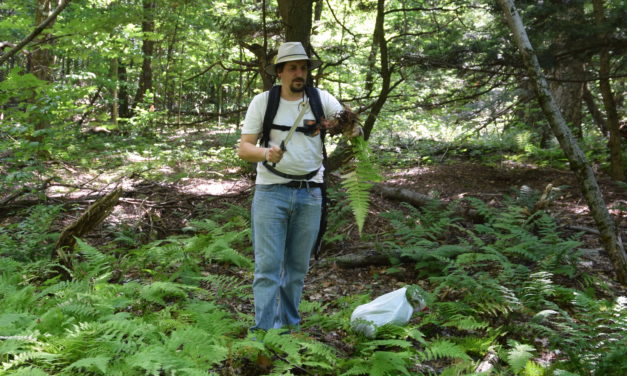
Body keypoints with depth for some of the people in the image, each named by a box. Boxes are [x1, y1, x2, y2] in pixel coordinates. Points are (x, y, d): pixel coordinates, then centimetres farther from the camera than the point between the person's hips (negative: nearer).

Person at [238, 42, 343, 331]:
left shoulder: (321, 99, 3)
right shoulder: (263, 101, -1)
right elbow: (243, 148, -3)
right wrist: (266, 153, -25)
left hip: (309, 194, 2)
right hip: (271, 191, -2)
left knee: (298, 266, 11)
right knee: (268, 266, -6)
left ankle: (289, 325, 24)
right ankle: (263, 331, -2)